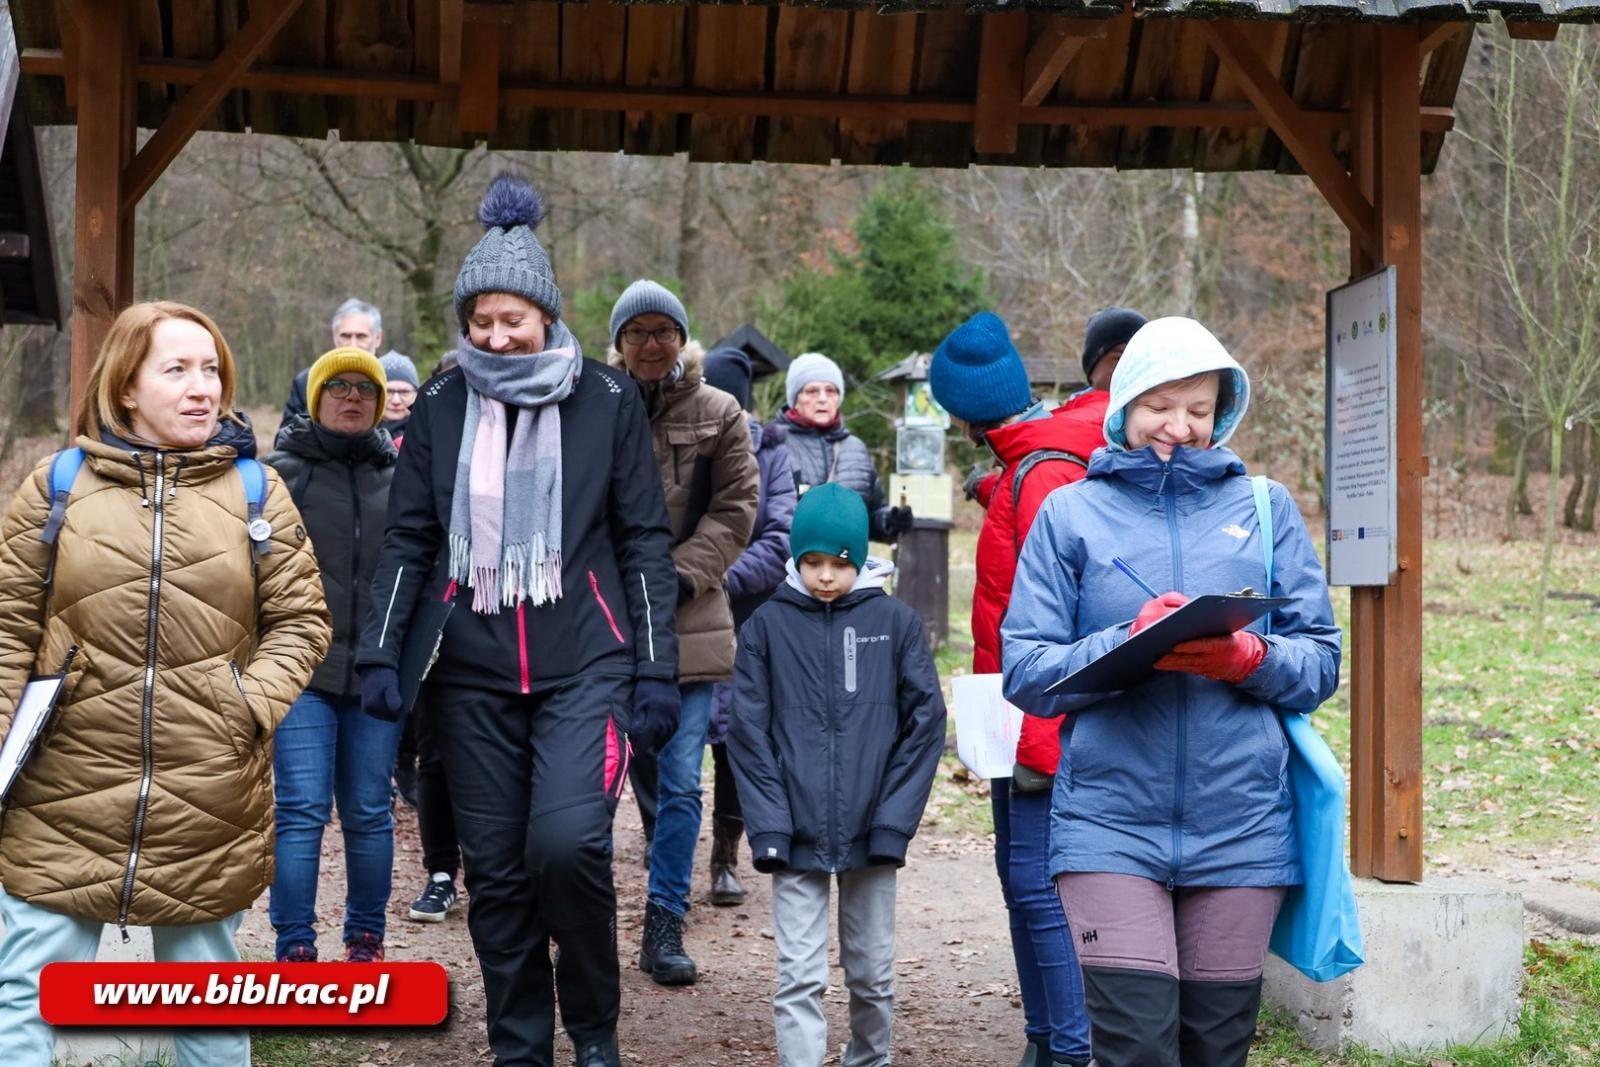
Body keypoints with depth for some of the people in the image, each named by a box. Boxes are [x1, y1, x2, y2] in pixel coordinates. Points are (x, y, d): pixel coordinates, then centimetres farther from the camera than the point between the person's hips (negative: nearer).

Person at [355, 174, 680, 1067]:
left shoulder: (606, 400, 1)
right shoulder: (442, 407, 7)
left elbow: (645, 540, 3)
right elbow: (409, 540, 11)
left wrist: (657, 669, -2)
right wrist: (382, 653, 1)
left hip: (585, 662, -3)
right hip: (473, 670, 3)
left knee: (567, 841, -19)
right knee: (497, 871, 5)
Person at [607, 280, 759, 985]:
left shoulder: (719, 415, 5)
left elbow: (734, 509, 2)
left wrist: (680, 576, -8)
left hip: (686, 622, 1)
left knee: (679, 786, 2)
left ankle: (665, 927, 12)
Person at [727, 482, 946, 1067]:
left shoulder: (897, 621, 0)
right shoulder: (767, 624, 0)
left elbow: (926, 721, -1)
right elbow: (747, 733, -1)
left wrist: (894, 822, -7)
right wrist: (768, 826, -10)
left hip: (872, 838, 1)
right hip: (796, 838, -1)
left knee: (872, 971, 14)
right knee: (799, 977, -3)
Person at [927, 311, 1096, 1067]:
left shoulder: (1045, 477, -18)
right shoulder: (1020, 470, 14)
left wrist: (1038, 740, -22)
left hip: (1042, 725, -10)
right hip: (1020, 725, 10)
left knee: (1038, 884, -8)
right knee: (1019, 876, 14)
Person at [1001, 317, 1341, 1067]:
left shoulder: (1265, 508, 10)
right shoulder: (1070, 513, 6)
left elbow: (1320, 662, 5)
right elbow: (1025, 670, -1)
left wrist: (1248, 658, -15)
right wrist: (1131, 645, -17)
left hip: (1240, 828, 2)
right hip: (1111, 825, -2)